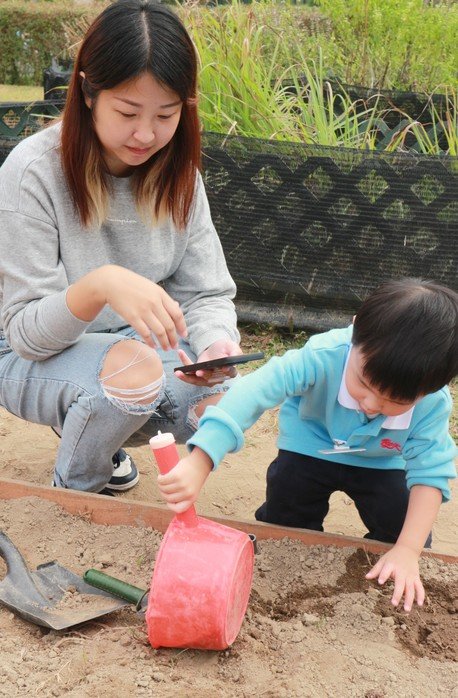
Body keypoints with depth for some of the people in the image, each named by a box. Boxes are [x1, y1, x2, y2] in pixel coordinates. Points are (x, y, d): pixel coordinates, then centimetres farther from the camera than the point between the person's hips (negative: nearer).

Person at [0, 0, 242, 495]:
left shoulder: (177, 173, -7)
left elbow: (207, 294, -6)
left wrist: (218, 345, -30)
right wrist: (99, 286, -44)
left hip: (136, 342, 5)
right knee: (134, 370, -35)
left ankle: (98, 439, 12)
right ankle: (72, 491, -2)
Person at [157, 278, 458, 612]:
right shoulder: (323, 356, -43)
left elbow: (430, 473, -27)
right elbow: (254, 392, -53)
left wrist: (408, 551, -37)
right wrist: (198, 465, -63)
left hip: (380, 464, 1)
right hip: (311, 447, -1)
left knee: (404, 533, -15)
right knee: (286, 529, -14)